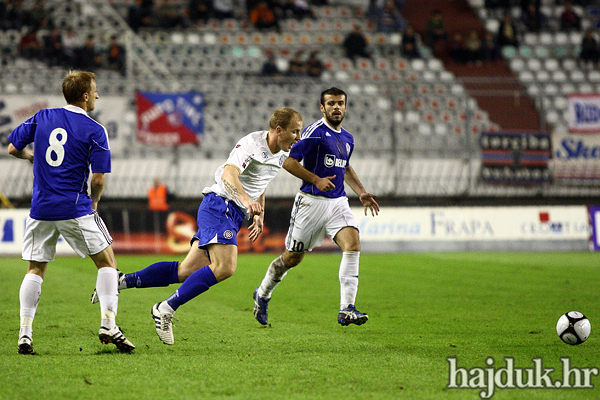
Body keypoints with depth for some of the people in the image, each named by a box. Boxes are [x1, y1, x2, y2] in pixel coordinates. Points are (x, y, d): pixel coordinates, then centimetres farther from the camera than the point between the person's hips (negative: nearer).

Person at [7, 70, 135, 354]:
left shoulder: (43, 117, 6)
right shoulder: (95, 131, -5)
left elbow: (12, 148, 10)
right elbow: (98, 178, -9)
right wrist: (93, 202, 10)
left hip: (41, 208, 4)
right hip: (75, 208, -4)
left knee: (35, 269, 11)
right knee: (106, 261, 9)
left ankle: (25, 333, 2)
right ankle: (108, 324, -2)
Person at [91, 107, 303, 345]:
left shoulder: (281, 154, 13)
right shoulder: (251, 143, -16)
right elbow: (228, 175, -31)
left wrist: (259, 214, 25)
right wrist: (246, 200, -48)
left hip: (233, 216, 9)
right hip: (219, 205, -9)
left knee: (187, 271, 2)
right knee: (225, 267, -26)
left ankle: (121, 281, 8)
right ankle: (166, 309, -18)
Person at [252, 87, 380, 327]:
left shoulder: (347, 139, 13)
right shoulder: (315, 132, -11)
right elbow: (289, 161, -15)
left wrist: (361, 193, 19)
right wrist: (316, 180, -22)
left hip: (338, 203, 5)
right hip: (311, 201, -5)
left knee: (353, 245, -18)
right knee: (292, 257, 5)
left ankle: (346, 309, -22)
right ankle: (262, 295, 32)